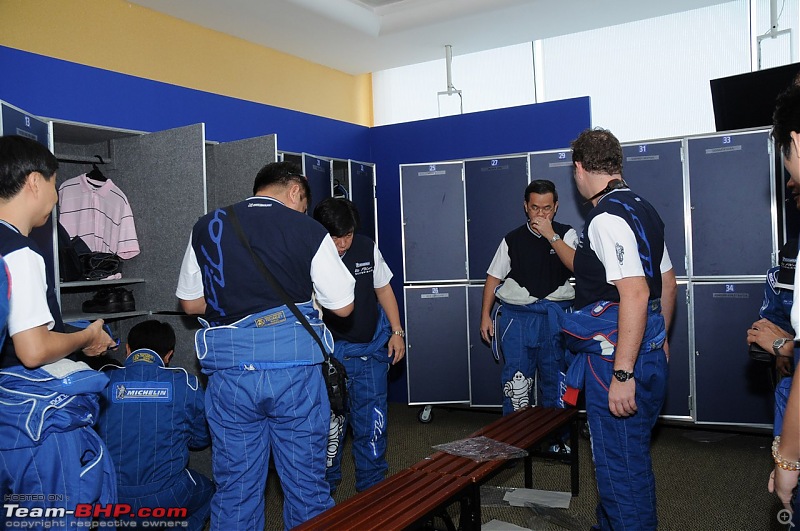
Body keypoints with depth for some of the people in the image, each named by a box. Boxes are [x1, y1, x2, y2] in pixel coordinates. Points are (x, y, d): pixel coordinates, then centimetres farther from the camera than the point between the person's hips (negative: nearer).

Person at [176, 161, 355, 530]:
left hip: (229, 371, 3)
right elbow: (343, 306, 1)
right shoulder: (309, 231, -4)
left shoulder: (207, 227, 5)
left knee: (234, 489, 14)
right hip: (295, 369, -2)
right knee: (306, 485, 13)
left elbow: (190, 303, 12)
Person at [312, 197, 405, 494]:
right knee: (330, 423, 4)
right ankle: (325, 487, 25)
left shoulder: (368, 249, 1)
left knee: (372, 424, 8)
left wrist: (397, 332, 8)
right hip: (330, 352, -3)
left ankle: (372, 487, 25)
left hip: (371, 350, 3)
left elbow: (384, 290, 13)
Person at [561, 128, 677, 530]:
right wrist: (660, 341, 27)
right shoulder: (643, 210, 11)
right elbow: (668, 283, 18)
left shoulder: (606, 218, -19)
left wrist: (623, 374, -25)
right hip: (650, 354, 10)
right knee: (627, 456, 24)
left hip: (617, 359, -10)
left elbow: (635, 294, -26)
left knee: (621, 466, 2)